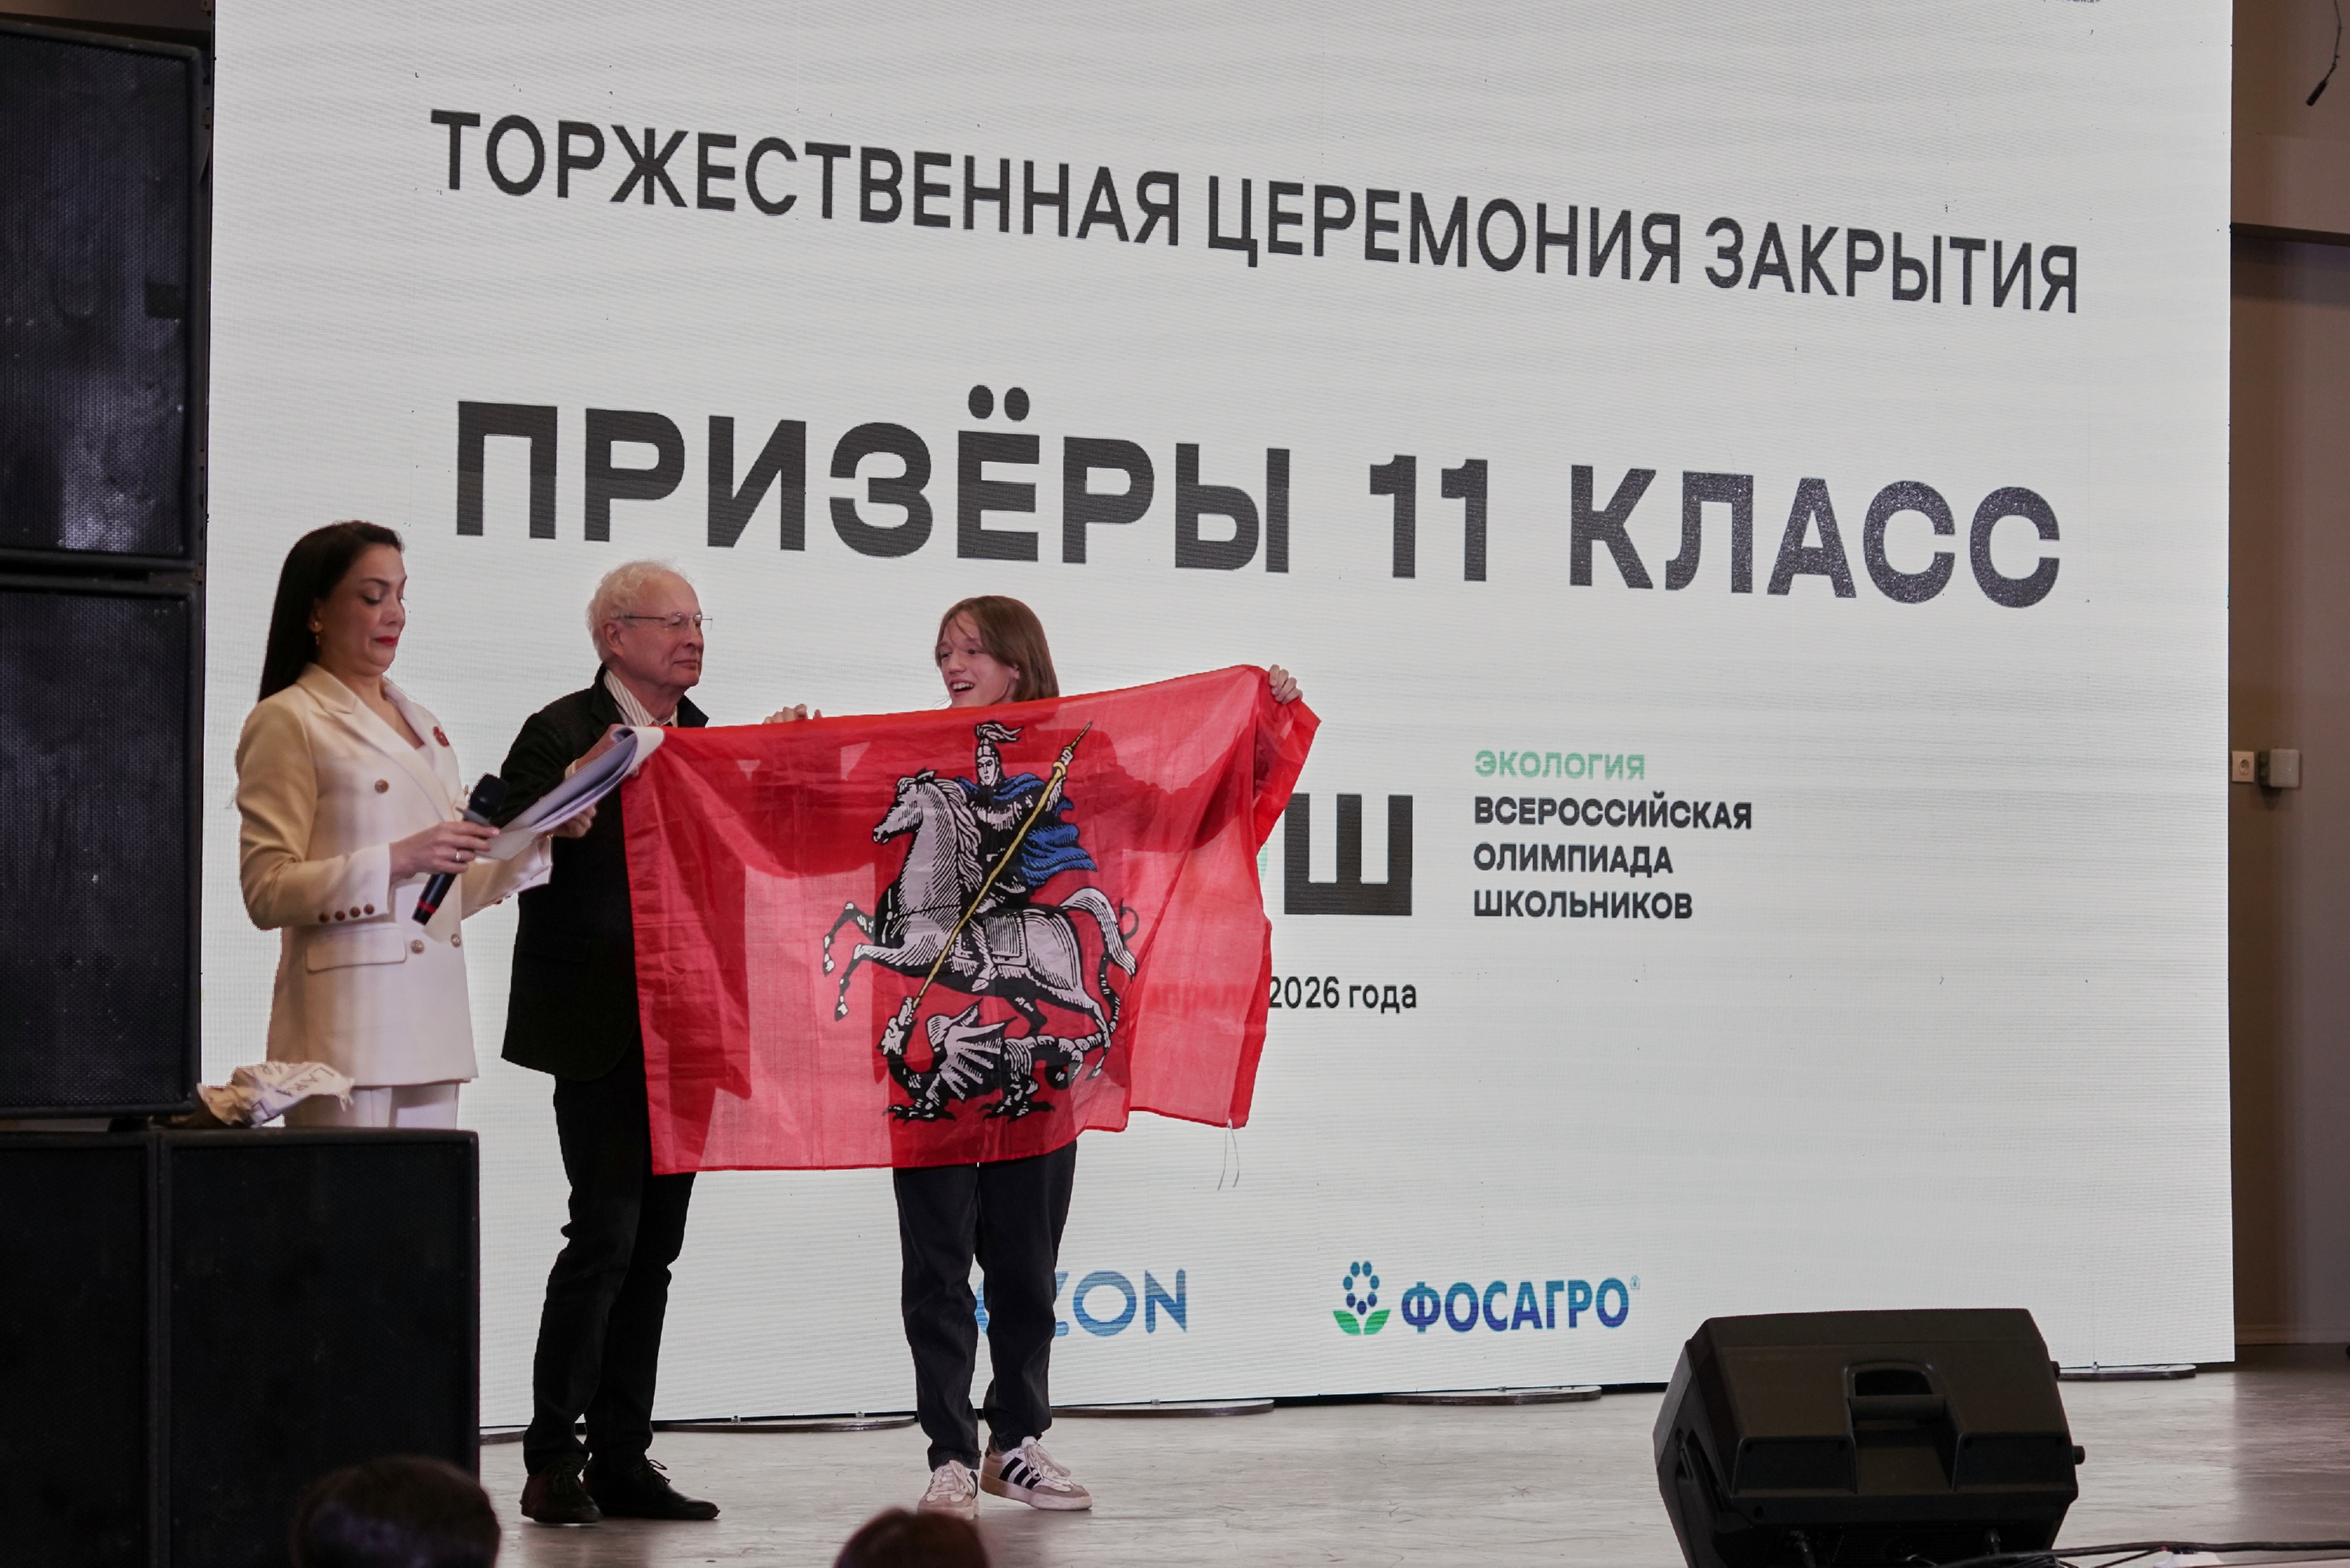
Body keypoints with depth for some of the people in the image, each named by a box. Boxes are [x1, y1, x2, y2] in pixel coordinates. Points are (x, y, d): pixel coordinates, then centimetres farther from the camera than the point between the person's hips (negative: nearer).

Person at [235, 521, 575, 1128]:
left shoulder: (421, 725, 22)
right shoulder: (287, 722, -1)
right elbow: (267, 894, -10)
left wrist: (533, 847, 8)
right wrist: (398, 861, -18)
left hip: (432, 1011, 7)